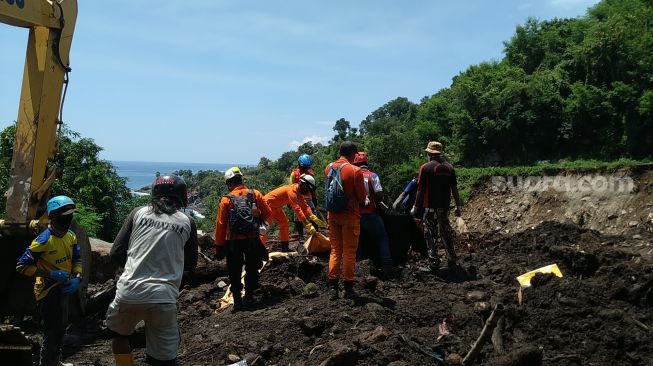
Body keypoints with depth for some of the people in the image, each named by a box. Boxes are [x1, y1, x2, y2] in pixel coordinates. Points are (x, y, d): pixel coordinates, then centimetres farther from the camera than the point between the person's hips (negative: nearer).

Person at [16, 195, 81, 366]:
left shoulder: (71, 235, -2)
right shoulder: (43, 241, -24)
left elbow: (77, 259, 9)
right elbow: (21, 266, -20)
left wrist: (77, 278, -8)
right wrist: (50, 274, -25)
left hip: (63, 289, 8)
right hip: (48, 291, -8)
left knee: (61, 328, 23)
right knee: (52, 332, -2)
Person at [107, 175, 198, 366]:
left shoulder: (138, 212, 6)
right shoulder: (187, 222, 6)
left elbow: (116, 254, 5)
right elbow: (190, 265, 16)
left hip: (129, 292, 1)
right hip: (164, 298, -1)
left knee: (120, 334, 31)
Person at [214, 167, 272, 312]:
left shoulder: (226, 200, -8)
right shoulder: (255, 194, -4)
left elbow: (220, 224, -7)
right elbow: (267, 214, 0)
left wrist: (219, 246, 0)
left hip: (234, 241, -2)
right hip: (253, 239, 2)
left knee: (235, 272, 11)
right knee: (252, 269, 20)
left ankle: (237, 301, 13)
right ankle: (249, 296, 29)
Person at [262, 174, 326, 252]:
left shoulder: (299, 191, -1)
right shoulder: (292, 191, -31)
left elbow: (305, 206, -2)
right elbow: (297, 209, -37)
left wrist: (315, 219, -15)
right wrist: (308, 225, -40)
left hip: (275, 206, 10)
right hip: (267, 203, -10)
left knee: (284, 223, 12)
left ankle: (284, 248, 17)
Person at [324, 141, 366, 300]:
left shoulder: (328, 168, 1)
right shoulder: (355, 171, -15)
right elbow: (361, 197, -9)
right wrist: (359, 201, 12)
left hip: (333, 215, 5)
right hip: (350, 216, -5)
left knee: (335, 250, 13)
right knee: (349, 252, 5)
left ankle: (332, 287, 13)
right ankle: (348, 287, 12)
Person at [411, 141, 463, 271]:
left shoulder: (426, 168, -9)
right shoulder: (449, 167, 5)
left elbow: (420, 190, -9)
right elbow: (454, 189, 6)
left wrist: (416, 207, -3)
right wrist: (458, 205, 12)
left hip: (430, 207, -5)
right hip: (445, 206, 5)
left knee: (431, 235, 2)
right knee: (446, 233, 17)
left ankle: (434, 263, 1)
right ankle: (452, 260, 23)